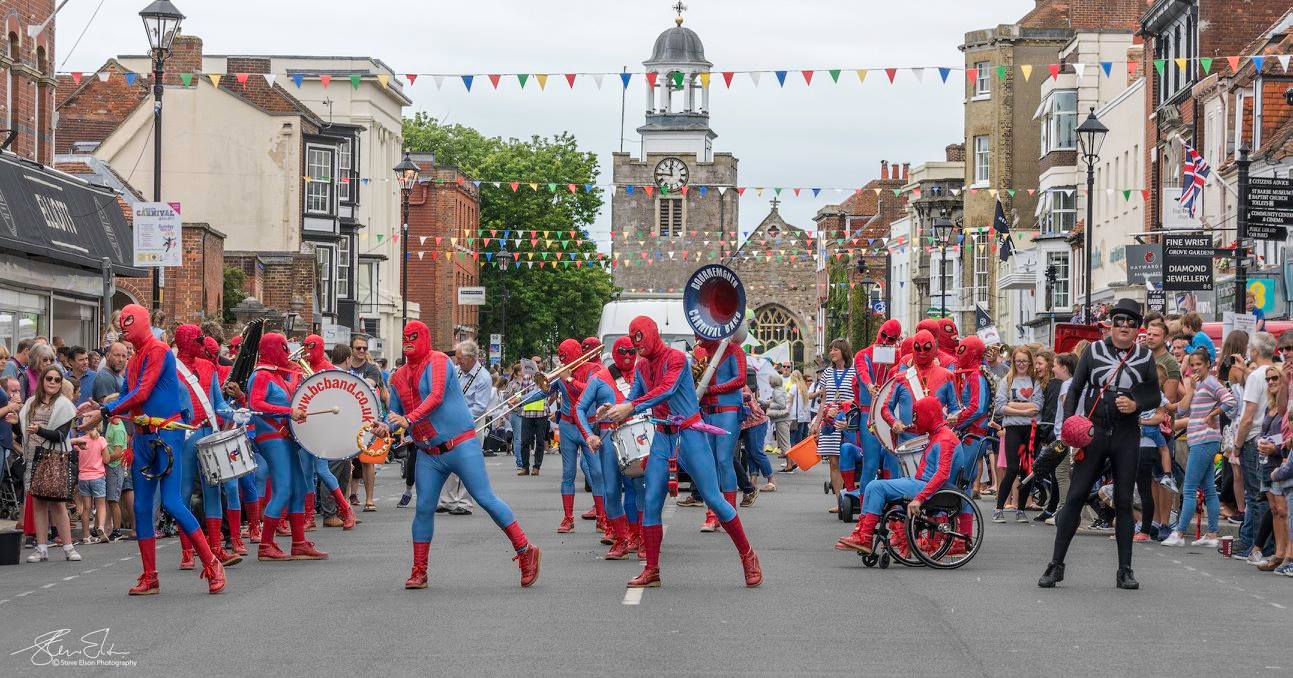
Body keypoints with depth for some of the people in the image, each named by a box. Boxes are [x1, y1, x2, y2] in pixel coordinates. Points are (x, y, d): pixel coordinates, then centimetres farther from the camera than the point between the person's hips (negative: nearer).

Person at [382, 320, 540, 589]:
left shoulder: (437, 361, -8)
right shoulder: (399, 377, 13)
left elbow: (436, 397, -22)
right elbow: (394, 412, 16)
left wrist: (408, 420, -34)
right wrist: (385, 426, -7)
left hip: (461, 445, -6)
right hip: (428, 454, 6)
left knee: (486, 499, -8)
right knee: (424, 509, 0)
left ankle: (526, 551, 1)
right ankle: (418, 573, 7)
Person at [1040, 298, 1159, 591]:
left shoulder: (1145, 357, 5)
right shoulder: (1094, 351, 2)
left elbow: (1155, 396, 10)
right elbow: (1075, 389, 5)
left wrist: (1135, 404, -11)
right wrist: (1068, 422, -9)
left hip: (1127, 435, 1)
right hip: (1094, 432, -1)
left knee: (1124, 501, 4)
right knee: (1075, 496, -4)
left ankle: (1125, 570, 11)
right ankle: (1056, 564, 2)